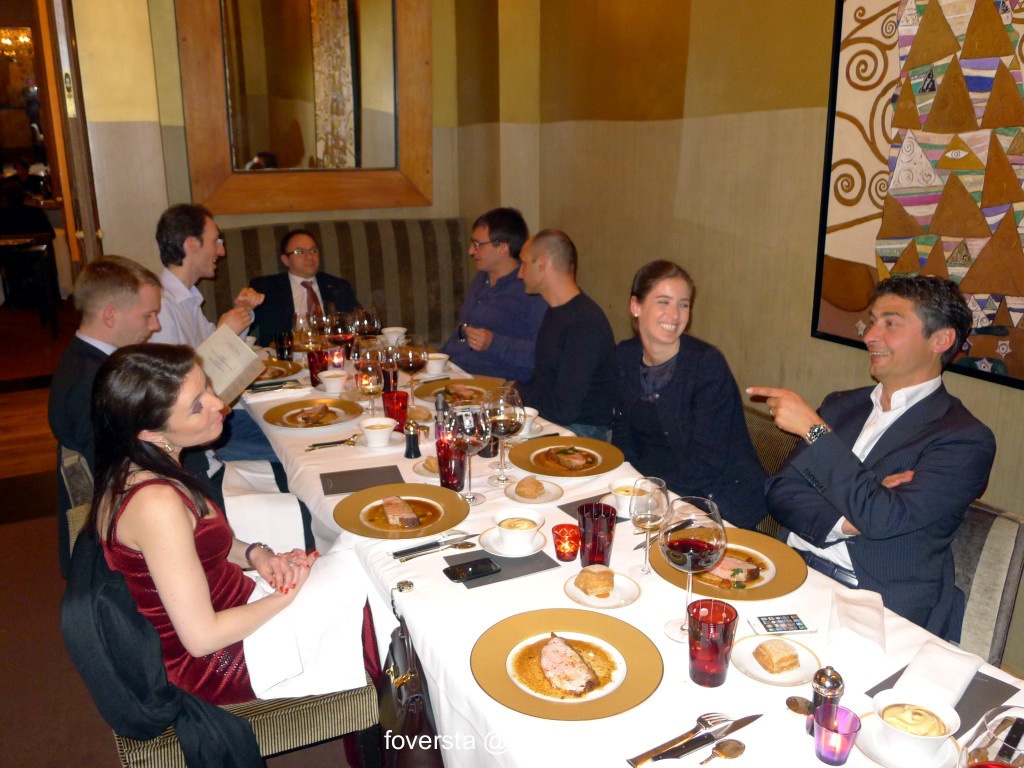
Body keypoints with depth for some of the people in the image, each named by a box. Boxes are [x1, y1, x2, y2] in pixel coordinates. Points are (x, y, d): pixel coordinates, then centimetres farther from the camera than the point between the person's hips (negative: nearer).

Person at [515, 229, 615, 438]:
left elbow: (562, 410, -22)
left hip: (584, 431, -8)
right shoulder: (556, 311, 12)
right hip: (546, 420, 9)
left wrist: (513, 394, -9)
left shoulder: (585, 324, -21)